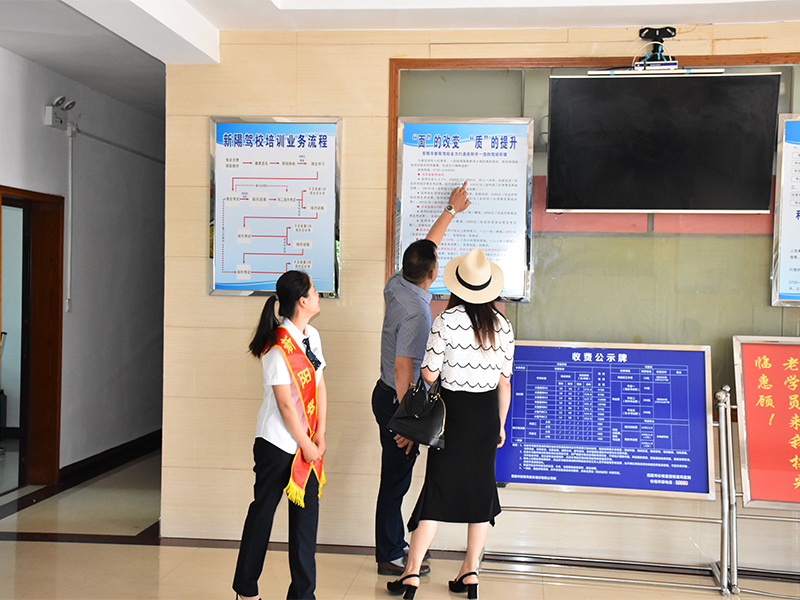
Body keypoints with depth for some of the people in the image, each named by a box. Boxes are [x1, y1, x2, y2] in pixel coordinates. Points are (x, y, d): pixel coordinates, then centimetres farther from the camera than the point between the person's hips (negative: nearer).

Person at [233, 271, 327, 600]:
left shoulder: (311, 336, 5)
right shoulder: (278, 347, -20)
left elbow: (319, 386, 7)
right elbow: (285, 404, -18)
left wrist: (320, 435, -1)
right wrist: (306, 444, -10)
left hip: (306, 441, 7)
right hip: (278, 441, -7)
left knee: (307, 511, 8)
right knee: (263, 510, 8)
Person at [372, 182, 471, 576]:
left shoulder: (396, 285, 2)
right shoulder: (417, 312, -24)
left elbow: (425, 247, 19)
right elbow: (403, 368, -26)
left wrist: (451, 210, 30)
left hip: (387, 394, 9)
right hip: (397, 399, -9)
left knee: (397, 477, 18)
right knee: (396, 479, 2)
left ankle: (394, 546, 30)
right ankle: (390, 557, 14)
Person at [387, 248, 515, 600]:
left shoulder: (446, 321, -12)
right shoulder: (502, 324, 0)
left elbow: (429, 374, -10)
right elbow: (504, 381, 4)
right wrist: (501, 424, 14)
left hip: (454, 410, -3)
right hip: (488, 413, 3)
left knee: (437, 487, 3)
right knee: (481, 487, 13)